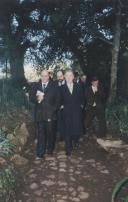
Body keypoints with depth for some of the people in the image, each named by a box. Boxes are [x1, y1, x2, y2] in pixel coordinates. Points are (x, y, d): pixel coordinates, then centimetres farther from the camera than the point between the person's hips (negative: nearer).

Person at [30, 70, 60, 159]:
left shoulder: (54, 86, 2)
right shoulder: (37, 86, 9)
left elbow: (57, 100, 2)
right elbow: (32, 98, 7)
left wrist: (54, 109, -9)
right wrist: (37, 98, -15)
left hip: (50, 114, -1)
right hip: (39, 114, 1)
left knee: (50, 132, 9)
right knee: (40, 134, 1)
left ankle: (50, 149, 28)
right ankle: (40, 153, 5)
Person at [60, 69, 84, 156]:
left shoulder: (78, 86, 6)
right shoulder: (62, 88, 2)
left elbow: (81, 98, 13)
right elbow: (60, 100, 9)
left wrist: (81, 105, 3)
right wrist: (61, 106, -4)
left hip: (77, 111, 1)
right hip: (66, 112, -1)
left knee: (78, 129, 2)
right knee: (67, 131, 1)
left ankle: (75, 140, 37)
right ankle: (68, 149, 13)